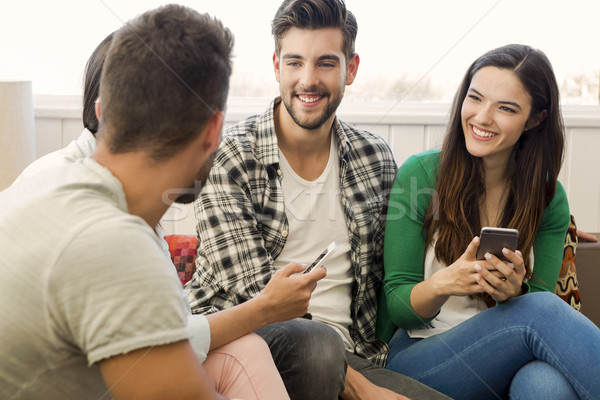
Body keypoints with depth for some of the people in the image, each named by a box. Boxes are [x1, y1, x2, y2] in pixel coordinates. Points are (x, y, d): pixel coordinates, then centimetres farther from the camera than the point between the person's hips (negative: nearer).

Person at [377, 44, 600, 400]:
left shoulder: (549, 198, 3)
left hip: (510, 358, 2)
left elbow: (533, 303, 2)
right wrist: (443, 284, -27)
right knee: (541, 310, -29)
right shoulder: (420, 175, -6)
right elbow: (397, 306, -4)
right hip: (417, 362, -1)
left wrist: (512, 292, -22)